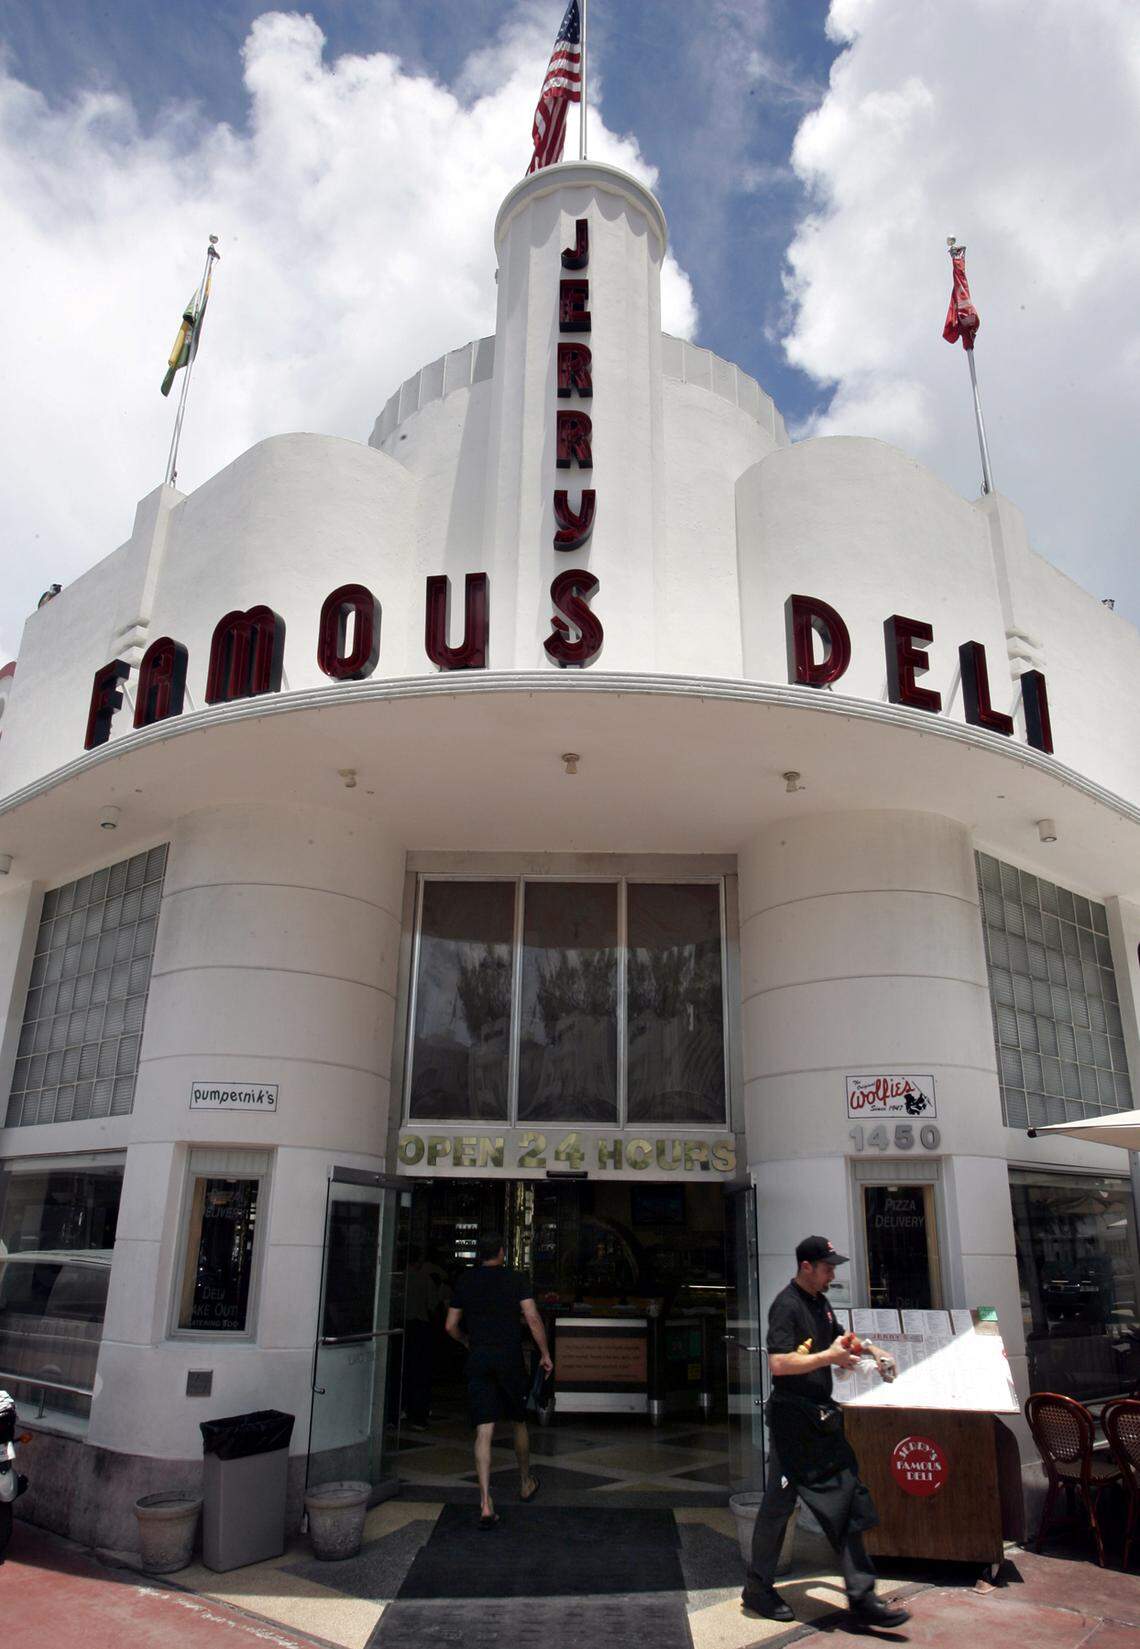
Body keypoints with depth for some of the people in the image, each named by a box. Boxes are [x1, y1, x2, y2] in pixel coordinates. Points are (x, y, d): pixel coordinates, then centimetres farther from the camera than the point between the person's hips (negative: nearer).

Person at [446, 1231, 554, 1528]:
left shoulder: (465, 1281, 8)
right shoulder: (515, 1279, 0)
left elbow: (451, 1326, 11)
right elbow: (533, 1318, -8)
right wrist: (545, 1354, 1)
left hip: (478, 1360, 2)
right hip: (510, 1358, -1)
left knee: (484, 1432, -2)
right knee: (519, 1422, 18)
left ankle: (485, 1503, -11)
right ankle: (526, 1483, 37)